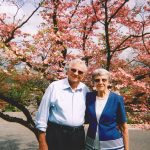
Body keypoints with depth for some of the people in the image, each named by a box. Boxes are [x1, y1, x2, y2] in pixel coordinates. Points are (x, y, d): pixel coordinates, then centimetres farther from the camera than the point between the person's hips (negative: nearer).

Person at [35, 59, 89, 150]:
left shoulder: (86, 90, 2)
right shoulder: (54, 86, -8)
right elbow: (43, 114, -5)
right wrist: (42, 142, -4)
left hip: (78, 135, 4)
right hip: (56, 135, -3)